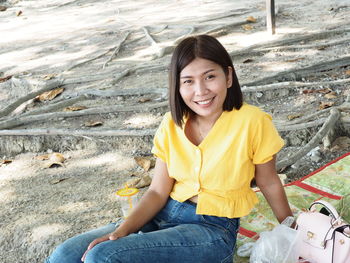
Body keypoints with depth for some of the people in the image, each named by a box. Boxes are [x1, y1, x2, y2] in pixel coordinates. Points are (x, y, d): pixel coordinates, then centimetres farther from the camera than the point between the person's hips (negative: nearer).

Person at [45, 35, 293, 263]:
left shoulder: (252, 121, -14)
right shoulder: (172, 124, 1)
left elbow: (269, 183, 1)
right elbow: (158, 192, 0)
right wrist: (121, 231, -15)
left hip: (213, 229, -4)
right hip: (164, 216, 5)